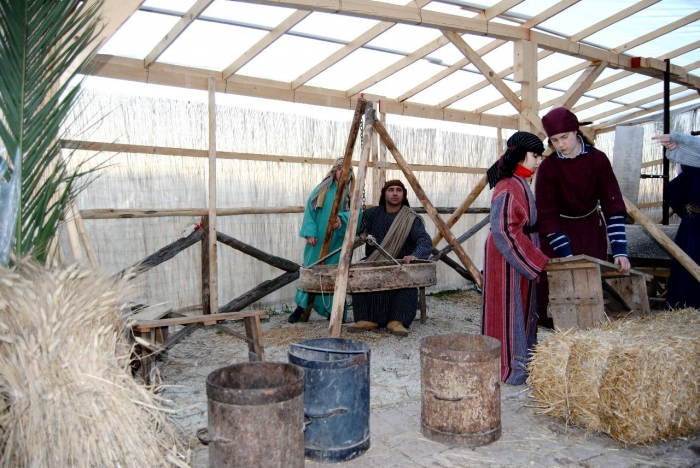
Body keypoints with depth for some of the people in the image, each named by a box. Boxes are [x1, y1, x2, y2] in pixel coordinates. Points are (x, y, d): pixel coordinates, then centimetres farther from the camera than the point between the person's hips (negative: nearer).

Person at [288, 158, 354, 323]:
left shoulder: (351, 194, 4)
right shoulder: (321, 189, 6)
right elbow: (309, 211, 2)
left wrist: (342, 219, -31)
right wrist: (310, 232, -10)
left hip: (338, 243, -1)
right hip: (317, 240, 1)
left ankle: (332, 311, 10)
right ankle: (301, 306, 15)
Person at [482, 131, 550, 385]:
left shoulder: (521, 184, 11)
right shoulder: (508, 188, -19)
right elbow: (504, 232, -24)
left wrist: (537, 258, 13)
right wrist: (538, 262, -21)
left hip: (522, 257, 10)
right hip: (507, 259, -10)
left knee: (524, 308, 16)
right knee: (509, 309, -1)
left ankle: (522, 362, 28)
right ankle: (510, 368, 10)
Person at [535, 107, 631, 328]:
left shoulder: (598, 159, -13)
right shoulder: (548, 167, -17)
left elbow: (613, 204, -15)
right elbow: (547, 214, -17)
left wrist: (619, 251, -22)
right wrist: (566, 255, -22)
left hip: (592, 229, 2)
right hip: (560, 231, -2)